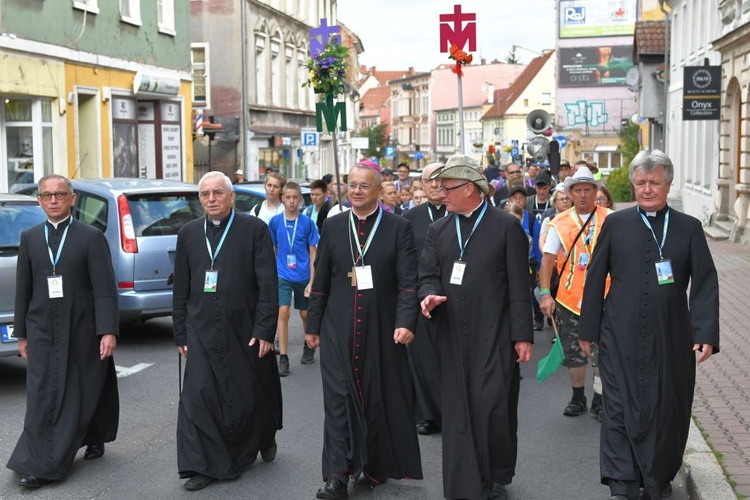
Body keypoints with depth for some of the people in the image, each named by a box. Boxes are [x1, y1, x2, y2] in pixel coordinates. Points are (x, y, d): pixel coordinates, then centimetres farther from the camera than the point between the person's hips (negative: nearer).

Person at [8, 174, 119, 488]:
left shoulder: (91, 237, -4)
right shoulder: (29, 238, 7)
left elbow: (105, 289, -9)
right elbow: (23, 289, 9)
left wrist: (108, 331, -15)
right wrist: (21, 333, 8)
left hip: (82, 332, -2)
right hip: (42, 332, 2)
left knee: (86, 393, 11)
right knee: (42, 400, -3)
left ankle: (94, 439, 35)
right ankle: (41, 465, 2)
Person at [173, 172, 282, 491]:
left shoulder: (255, 229, -4)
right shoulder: (189, 233, 7)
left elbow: (268, 284, -7)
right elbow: (181, 288, 10)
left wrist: (265, 329, -12)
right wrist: (181, 333, 7)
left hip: (245, 330, -2)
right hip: (202, 331, 2)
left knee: (251, 394, 11)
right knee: (198, 396, -5)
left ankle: (264, 439, 39)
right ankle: (203, 465, 4)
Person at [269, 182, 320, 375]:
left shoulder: (307, 222, -4)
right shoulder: (275, 221, -1)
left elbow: (313, 253, -2)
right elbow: (272, 250, 9)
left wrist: (311, 281, -6)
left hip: (303, 276, 0)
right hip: (282, 276, 0)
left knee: (305, 314, 12)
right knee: (283, 312, -12)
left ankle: (309, 347, 37)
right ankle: (283, 359, -9)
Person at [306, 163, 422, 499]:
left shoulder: (398, 228, -1)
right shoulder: (332, 226, 7)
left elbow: (408, 282, -7)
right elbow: (321, 280, 10)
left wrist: (406, 322, -18)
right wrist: (313, 325, 9)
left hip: (381, 329, -1)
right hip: (338, 329, 2)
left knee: (380, 398, 7)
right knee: (338, 398, -3)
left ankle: (375, 467, 23)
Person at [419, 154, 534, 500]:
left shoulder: (507, 227, -1)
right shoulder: (438, 230, 12)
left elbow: (519, 286, -4)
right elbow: (428, 274, 10)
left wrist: (523, 335, -7)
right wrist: (429, 295, -14)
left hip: (494, 336, -4)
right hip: (453, 335, 4)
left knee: (493, 407, -5)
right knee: (458, 411, 6)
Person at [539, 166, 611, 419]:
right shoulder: (560, 223, 2)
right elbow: (547, 259, 0)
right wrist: (545, 293, -9)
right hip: (569, 299, 1)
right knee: (573, 354, 10)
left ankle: (599, 400, 15)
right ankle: (578, 398, 28)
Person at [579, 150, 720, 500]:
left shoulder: (689, 228, 4)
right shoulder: (615, 224, 4)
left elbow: (705, 285, 0)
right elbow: (595, 279, 6)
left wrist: (706, 334, -10)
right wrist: (589, 330, 4)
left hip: (671, 339, 1)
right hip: (621, 338, -1)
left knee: (667, 411, 10)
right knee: (620, 410, 0)